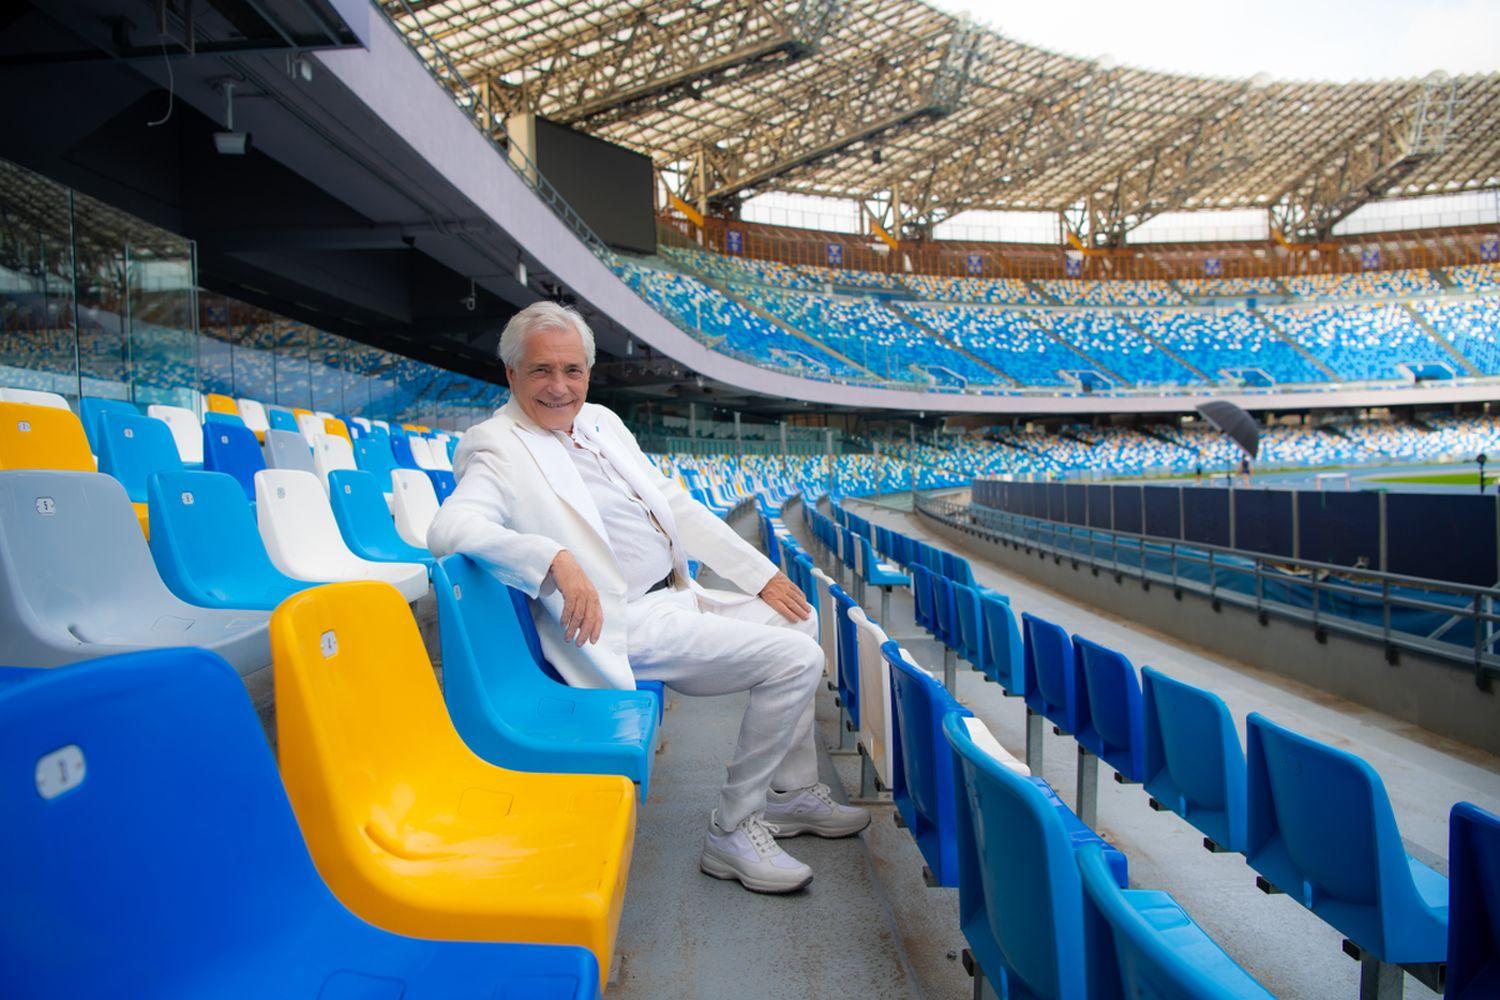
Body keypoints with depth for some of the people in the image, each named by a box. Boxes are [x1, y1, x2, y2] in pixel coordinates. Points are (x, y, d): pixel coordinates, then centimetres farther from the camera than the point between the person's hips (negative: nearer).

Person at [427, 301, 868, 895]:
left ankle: (792, 793, 26)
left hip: (677, 596, 10)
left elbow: (677, 505, 15)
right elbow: (447, 530, -30)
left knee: (798, 620, 19)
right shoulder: (498, 449, -11)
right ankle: (733, 831, 0)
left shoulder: (602, 421, 13)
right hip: (624, 627, -9)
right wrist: (556, 559, -42)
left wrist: (762, 574, 12)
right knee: (796, 660, -15)